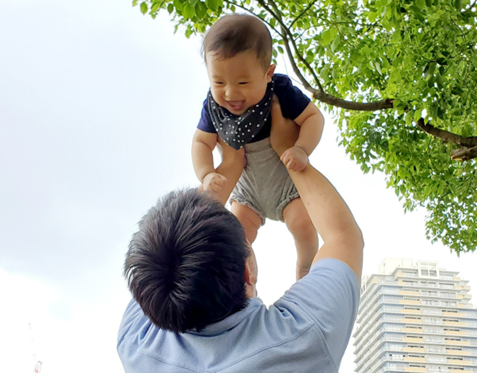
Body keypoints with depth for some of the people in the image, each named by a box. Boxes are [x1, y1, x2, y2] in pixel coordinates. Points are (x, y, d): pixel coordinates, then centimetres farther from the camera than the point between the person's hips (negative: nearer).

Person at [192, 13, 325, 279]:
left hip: (288, 179, -3)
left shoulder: (280, 91, -30)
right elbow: (201, 141, -7)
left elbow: (313, 116, -22)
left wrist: (302, 150, -40)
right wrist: (206, 174, -26)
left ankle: (304, 270, 14)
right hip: (248, 186, 4)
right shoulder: (214, 106, -19)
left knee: (302, 223, -18)